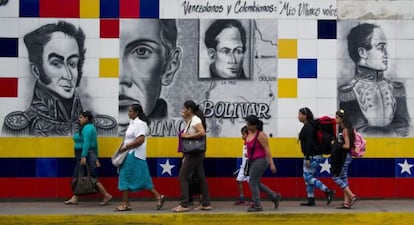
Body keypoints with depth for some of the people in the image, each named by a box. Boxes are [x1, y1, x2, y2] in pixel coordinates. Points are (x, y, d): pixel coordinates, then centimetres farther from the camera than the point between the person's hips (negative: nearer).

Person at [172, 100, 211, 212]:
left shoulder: (195, 120, -14)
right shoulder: (189, 120, 15)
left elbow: (202, 132, -27)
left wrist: (188, 136, -21)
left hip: (195, 153, -10)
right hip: (196, 153, 10)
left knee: (182, 176, -8)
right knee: (201, 177, 10)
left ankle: (184, 204, -9)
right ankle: (206, 204, 13)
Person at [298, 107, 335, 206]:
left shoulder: (308, 127, -15)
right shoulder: (308, 126, 16)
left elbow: (309, 143, -23)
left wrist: (307, 158, -24)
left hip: (313, 156, -10)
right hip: (313, 156, 10)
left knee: (308, 177, -9)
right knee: (308, 177, 11)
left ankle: (328, 192, -12)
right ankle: (311, 200, 14)